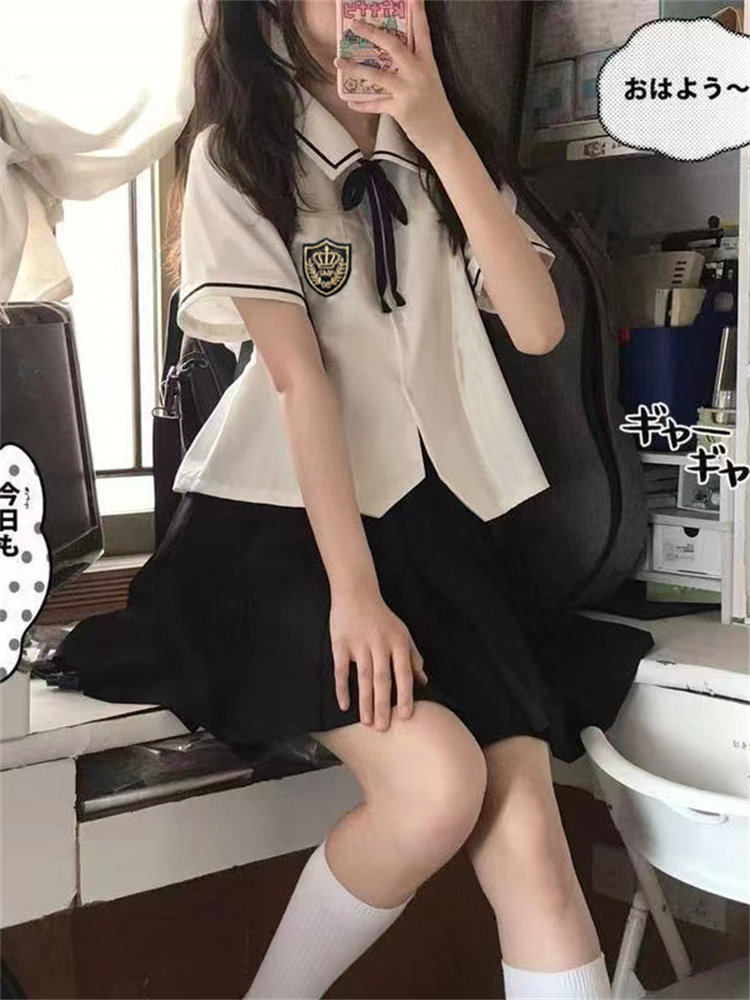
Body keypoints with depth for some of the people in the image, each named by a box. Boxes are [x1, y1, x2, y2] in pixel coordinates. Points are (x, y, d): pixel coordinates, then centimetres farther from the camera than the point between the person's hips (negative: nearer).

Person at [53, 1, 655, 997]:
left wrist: (442, 137, -10)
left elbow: (539, 327, -2)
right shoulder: (237, 154, 0)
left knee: (527, 831, -15)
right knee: (438, 784, -26)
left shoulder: (445, 155, 14)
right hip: (282, 524, -4)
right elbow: (299, 374, -12)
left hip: (434, 519, 4)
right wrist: (354, 590, -19)